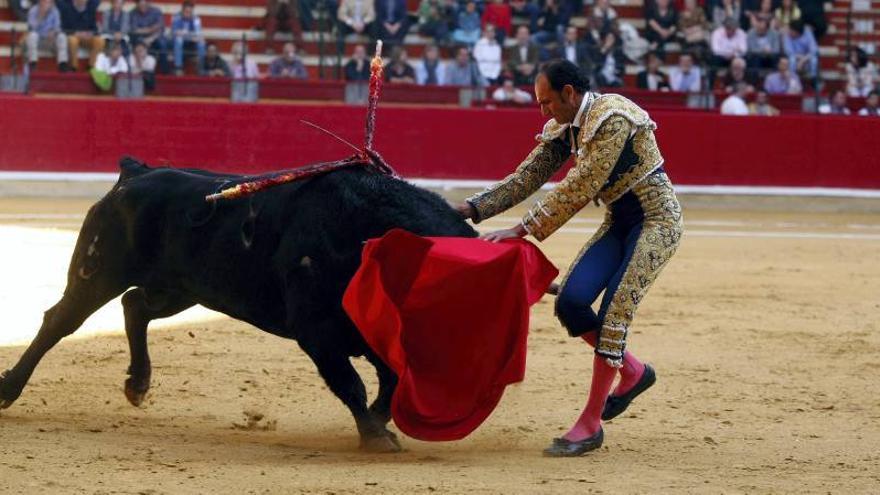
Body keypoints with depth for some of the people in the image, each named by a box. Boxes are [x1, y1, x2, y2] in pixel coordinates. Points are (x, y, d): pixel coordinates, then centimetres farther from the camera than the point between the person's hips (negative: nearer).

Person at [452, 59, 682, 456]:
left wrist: (524, 230, -28)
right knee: (570, 301, -6)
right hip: (617, 223, 8)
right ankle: (632, 372, 17)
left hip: (655, 219, -8)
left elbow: (579, 189, -26)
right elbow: (526, 178, 6)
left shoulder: (613, 119, -22)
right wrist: (472, 209, -5)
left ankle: (590, 425, -11)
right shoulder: (564, 130, 5)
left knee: (614, 312, -16)